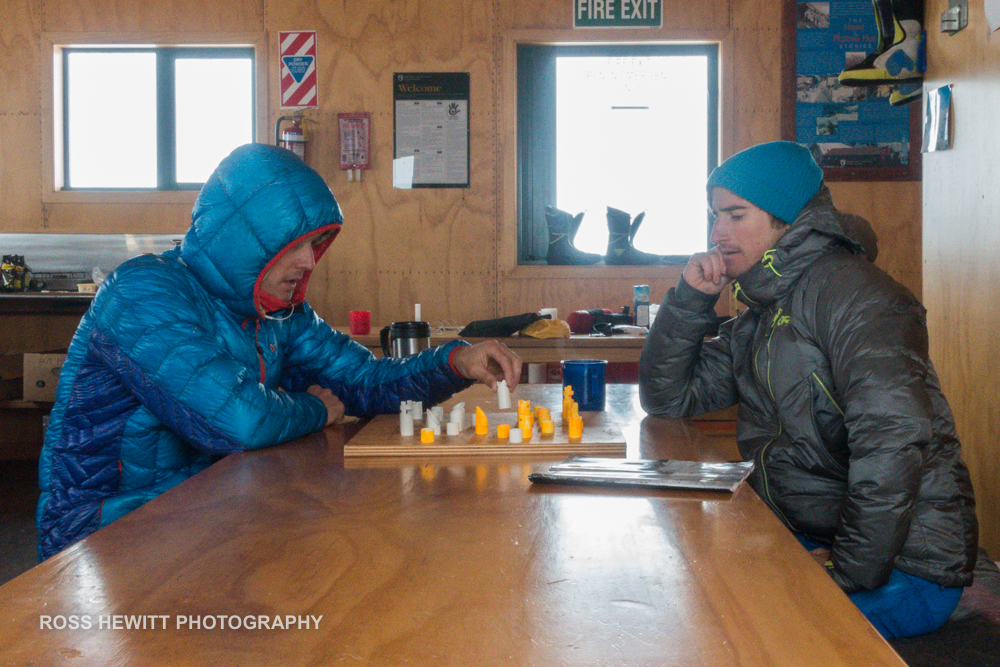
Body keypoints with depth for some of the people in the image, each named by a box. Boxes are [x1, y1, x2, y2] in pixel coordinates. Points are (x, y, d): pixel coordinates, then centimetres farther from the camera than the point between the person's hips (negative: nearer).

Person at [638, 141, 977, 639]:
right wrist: (691, 297, 4)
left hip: (903, 572, -8)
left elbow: (894, 436, -27)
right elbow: (667, 398, 17)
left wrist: (851, 570, -23)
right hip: (809, 540, 8)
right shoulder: (760, 316, 13)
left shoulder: (846, 289, -16)